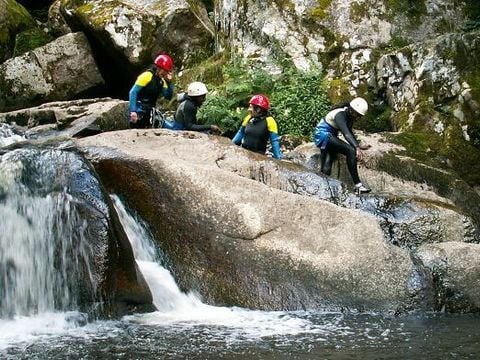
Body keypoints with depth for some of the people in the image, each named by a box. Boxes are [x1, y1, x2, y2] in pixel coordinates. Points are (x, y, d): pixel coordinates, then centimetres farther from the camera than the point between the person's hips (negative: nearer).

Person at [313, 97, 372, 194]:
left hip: (331, 135, 10)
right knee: (350, 150, -24)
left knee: (326, 169, 0)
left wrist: (358, 145, 8)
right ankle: (357, 185, -26)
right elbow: (346, 134, -38)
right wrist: (357, 148, -49)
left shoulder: (349, 117, 3)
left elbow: (349, 132, 19)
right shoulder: (340, 115, -24)